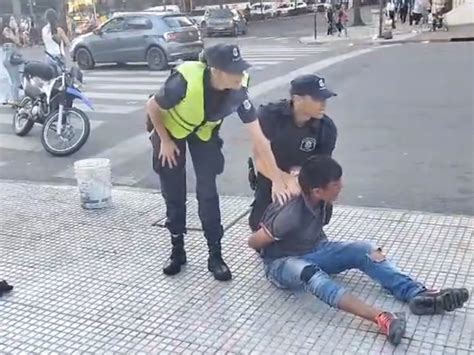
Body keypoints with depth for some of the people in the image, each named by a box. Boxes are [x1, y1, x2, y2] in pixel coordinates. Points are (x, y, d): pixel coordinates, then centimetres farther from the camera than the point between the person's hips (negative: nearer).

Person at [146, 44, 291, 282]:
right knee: (173, 193, 3)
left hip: (204, 131, 2)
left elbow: (258, 137, -26)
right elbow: (152, 107, -20)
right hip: (170, 128, -2)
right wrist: (165, 141, -14)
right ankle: (177, 250, 20)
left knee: (207, 192, -5)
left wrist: (277, 179, -26)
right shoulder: (186, 80, -40)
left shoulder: (238, 90, -30)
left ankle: (215, 255, 7)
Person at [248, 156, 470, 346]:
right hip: (282, 263, -8)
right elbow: (253, 242, -22)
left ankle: (417, 294, -27)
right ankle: (380, 318, -59)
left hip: (314, 250, 8)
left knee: (364, 250, -13)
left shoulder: (316, 199, -12)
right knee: (309, 273, -42)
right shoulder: (291, 216, -33)